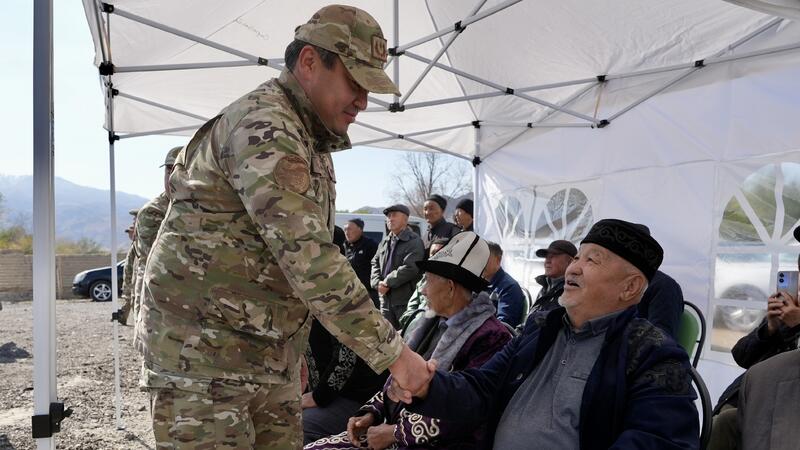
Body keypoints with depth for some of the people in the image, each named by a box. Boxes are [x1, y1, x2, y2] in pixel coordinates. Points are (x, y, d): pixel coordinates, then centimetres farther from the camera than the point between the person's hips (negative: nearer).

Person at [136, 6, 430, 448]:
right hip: (203, 360, -8)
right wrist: (391, 350, -24)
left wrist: (293, 353, 14)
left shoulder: (309, 138, 13)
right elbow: (310, 259, -28)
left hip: (271, 362, 9)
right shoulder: (265, 128, -19)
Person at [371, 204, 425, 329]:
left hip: (406, 301, -7)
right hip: (386, 300, 7)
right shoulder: (384, 242, 16)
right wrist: (378, 283, -4)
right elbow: (375, 263, 15)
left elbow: (410, 268, -20)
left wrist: (387, 282, -15)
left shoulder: (414, 242, -9)